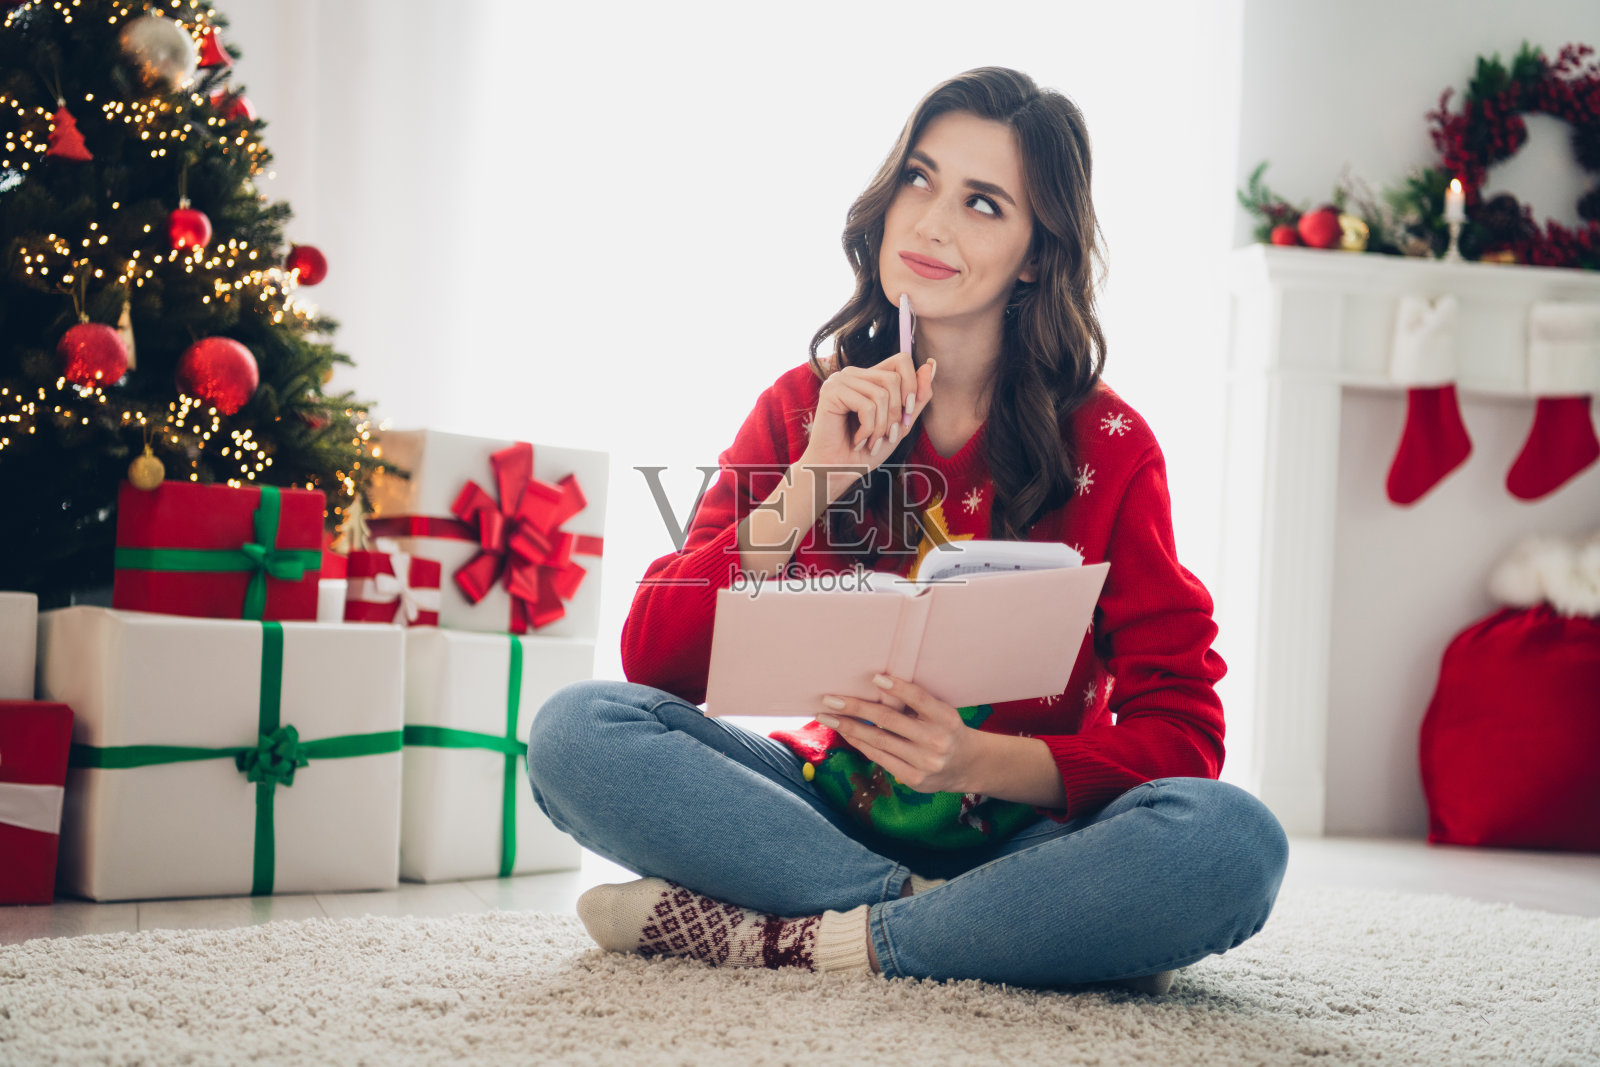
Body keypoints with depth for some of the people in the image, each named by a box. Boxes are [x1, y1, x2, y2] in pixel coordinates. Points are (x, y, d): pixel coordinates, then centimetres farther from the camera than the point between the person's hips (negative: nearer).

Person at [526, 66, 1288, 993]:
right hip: (837, 812, 2)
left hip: (1023, 837, -1)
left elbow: (1180, 732, -8)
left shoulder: (1108, 447, -3)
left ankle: (782, 938, -25)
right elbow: (656, 662, -6)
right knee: (578, 730, -23)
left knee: (1235, 842, -33)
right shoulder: (804, 411, 3)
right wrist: (810, 486, -18)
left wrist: (983, 761, -26)